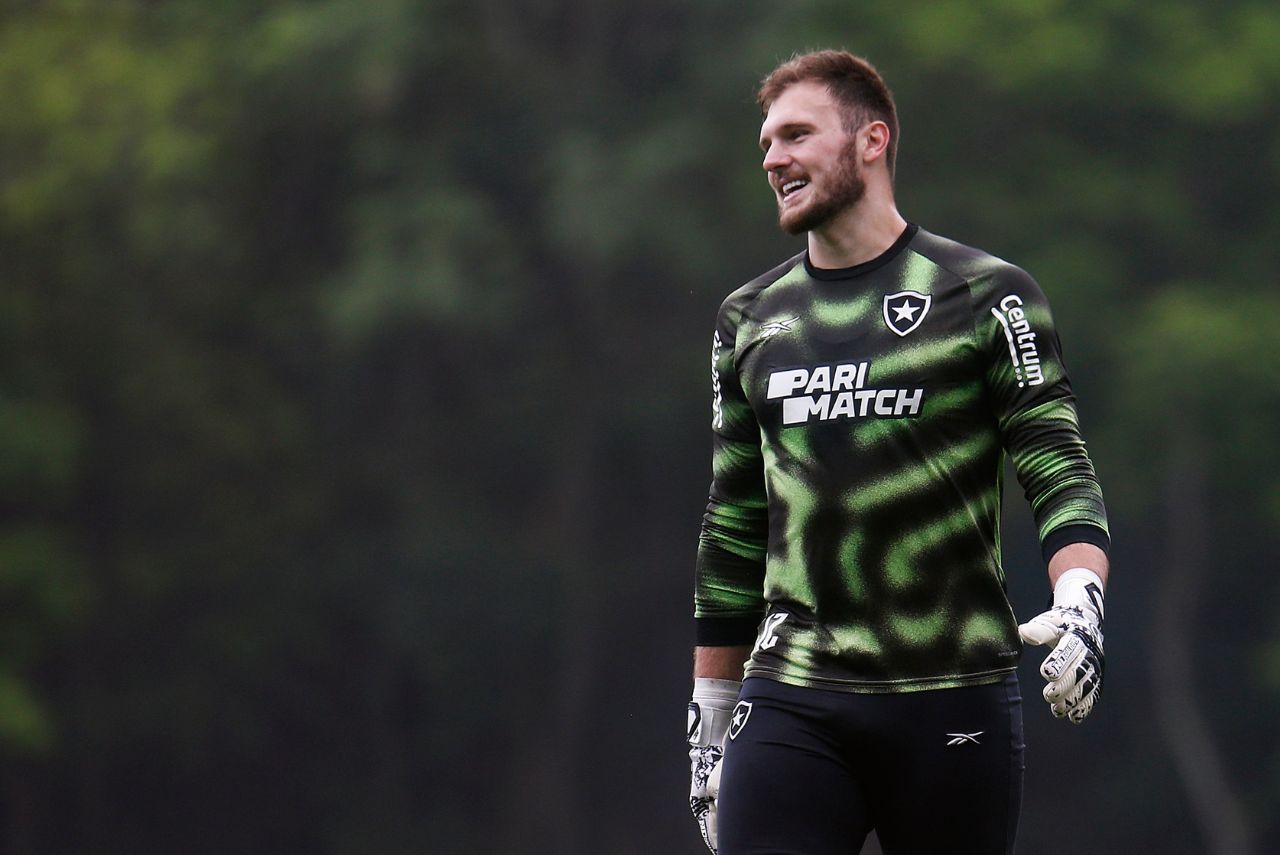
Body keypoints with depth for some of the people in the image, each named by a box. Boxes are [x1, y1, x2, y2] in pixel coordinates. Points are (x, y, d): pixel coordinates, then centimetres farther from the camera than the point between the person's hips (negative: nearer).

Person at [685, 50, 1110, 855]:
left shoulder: (983, 296, 2)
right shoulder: (750, 318, 15)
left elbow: (1061, 470, -3)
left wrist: (1078, 604, -23)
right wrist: (709, 713, 19)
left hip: (953, 698, -3)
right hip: (790, 703, 3)